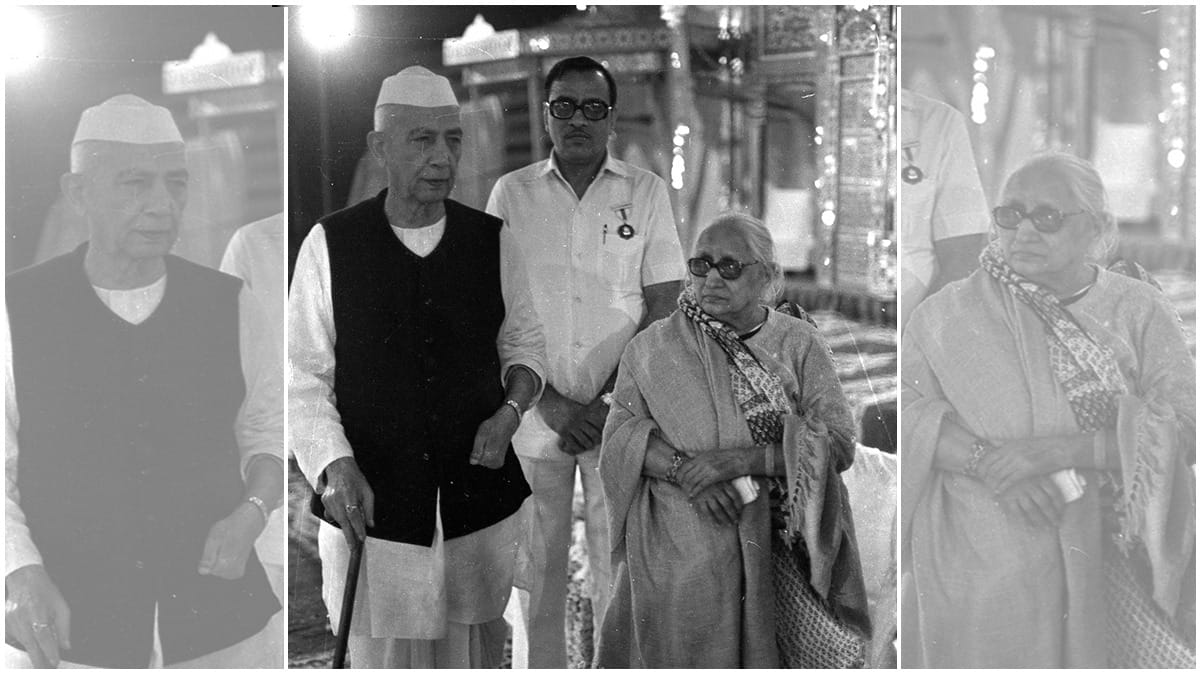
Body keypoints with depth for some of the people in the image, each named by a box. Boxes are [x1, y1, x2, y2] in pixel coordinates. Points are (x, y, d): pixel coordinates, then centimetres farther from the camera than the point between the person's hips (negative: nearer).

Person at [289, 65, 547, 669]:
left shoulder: (492, 240, 3)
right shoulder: (330, 244, -4)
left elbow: (524, 342, 14)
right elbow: (305, 376, -3)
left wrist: (510, 411, -5)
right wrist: (333, 467, -16)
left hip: (479, 497, 2)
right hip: (369, 505, -2)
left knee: (473, 651, 11)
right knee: (380, 655, 4)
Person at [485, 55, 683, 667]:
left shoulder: (646, 191, 4)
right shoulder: (512, 192, 5)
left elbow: (664, 304, 2)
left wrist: (609, 399, -8)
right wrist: (549, 403, -8)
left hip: (622, 411, 0)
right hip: (534, 411, 1)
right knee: (534, 569, 5)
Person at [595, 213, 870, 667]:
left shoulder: (799, 344, 1)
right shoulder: (654, 347, 4)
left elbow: (838, 441, -7)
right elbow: (620, 434, -2)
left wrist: (743, 459, -19)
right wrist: (683, 470, -20)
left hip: (778, 551, 0)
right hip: (679, 556, 0)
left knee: (765, 659, 0)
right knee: (683, 655, 0)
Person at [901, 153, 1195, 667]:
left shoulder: (1138, 311, 1)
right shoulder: (950, 312, 2)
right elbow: (906, 405, -6)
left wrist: (1059, 450, -20)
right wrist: (988, 462, -21)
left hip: (1104, 566, 0)